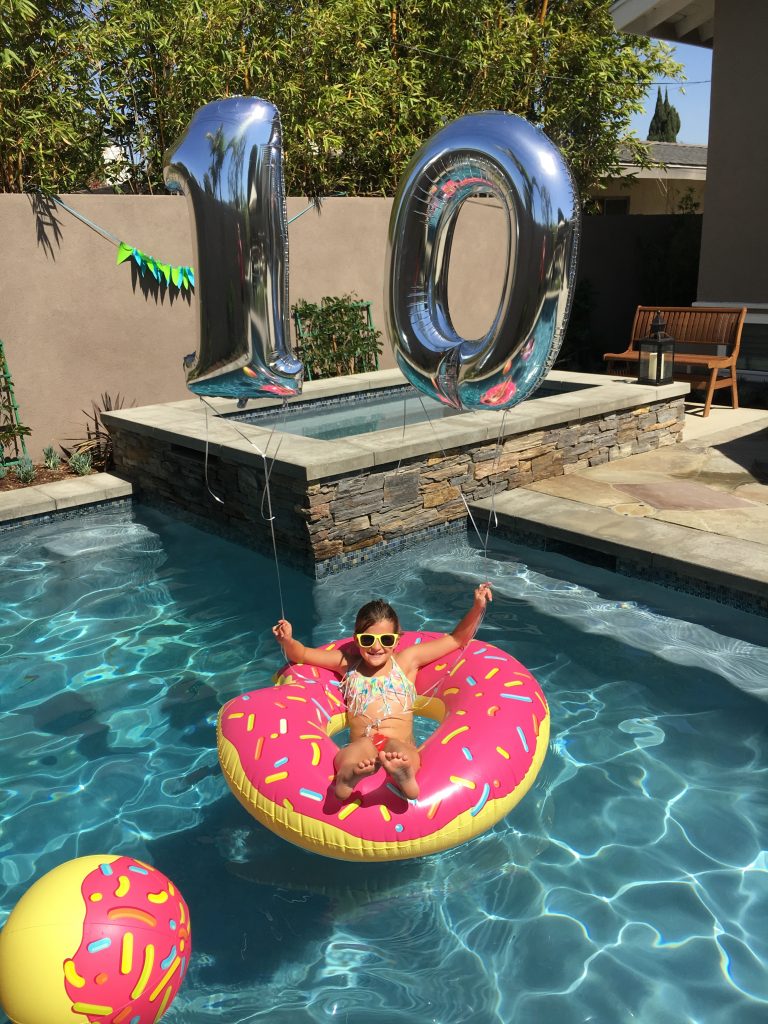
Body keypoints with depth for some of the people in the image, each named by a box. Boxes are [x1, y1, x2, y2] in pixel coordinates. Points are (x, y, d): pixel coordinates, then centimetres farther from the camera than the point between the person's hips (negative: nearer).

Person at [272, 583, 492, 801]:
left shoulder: (407, 661, 17)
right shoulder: (348, 664, 20)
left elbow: (457, 639, 20)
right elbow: (301, 654, 24)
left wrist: (478, 607, 9)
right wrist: (287, 641, 1)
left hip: (402, 747, -1)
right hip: (359, 749, 1)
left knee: (397, 748, -39)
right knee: (363, 747, -38)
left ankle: (403, 775, -71)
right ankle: (347, 779, -67)